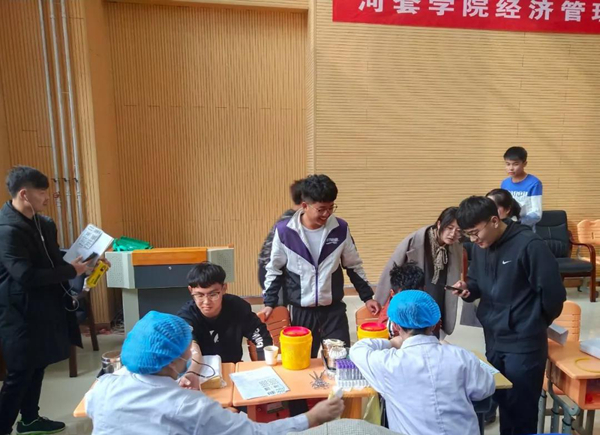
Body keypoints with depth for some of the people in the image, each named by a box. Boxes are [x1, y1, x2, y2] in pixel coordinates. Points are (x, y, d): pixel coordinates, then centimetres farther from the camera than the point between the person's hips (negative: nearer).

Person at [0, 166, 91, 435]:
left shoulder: (41, 223, 5)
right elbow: (26, 276, -29)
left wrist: (80, 259, 1)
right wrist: (71, 271, -23)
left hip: (42, 307, 9)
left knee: (37, 366, 20)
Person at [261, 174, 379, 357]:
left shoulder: (340, 228, -6)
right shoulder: (284, 230, -11)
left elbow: (353, 266, 7)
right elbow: (274, 269, 2)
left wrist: (367, 297, 5)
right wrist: (270, 302, -1)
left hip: (334, 310, 1)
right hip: (301, 312, -1)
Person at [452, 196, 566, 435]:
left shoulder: (529, 245, -19)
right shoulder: (480, 247, 2)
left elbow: (553, 292, -15)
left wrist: (534, 325, 0)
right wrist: (467, 288, -9)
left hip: (523, 344, -6)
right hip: (493, 340, 6)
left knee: (521, 410, 8)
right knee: (502, 402, 20)